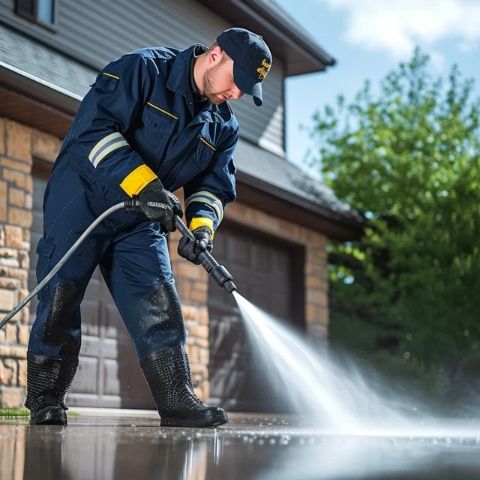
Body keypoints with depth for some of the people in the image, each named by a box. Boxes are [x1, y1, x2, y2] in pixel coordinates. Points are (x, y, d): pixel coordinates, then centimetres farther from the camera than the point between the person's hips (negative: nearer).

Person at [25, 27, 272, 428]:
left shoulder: (224, 128, 8)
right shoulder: (145, 69, -13)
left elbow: (214, 184, 9)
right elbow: (94, 123, -22)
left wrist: (201, 225, -14)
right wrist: (143, 182, -29)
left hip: (141, 221, 6)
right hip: (82, 200, -6)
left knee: (159, 307, -4)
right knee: (60, 298, -6)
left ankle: (179, 402, -2)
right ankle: (44, 402, 5)